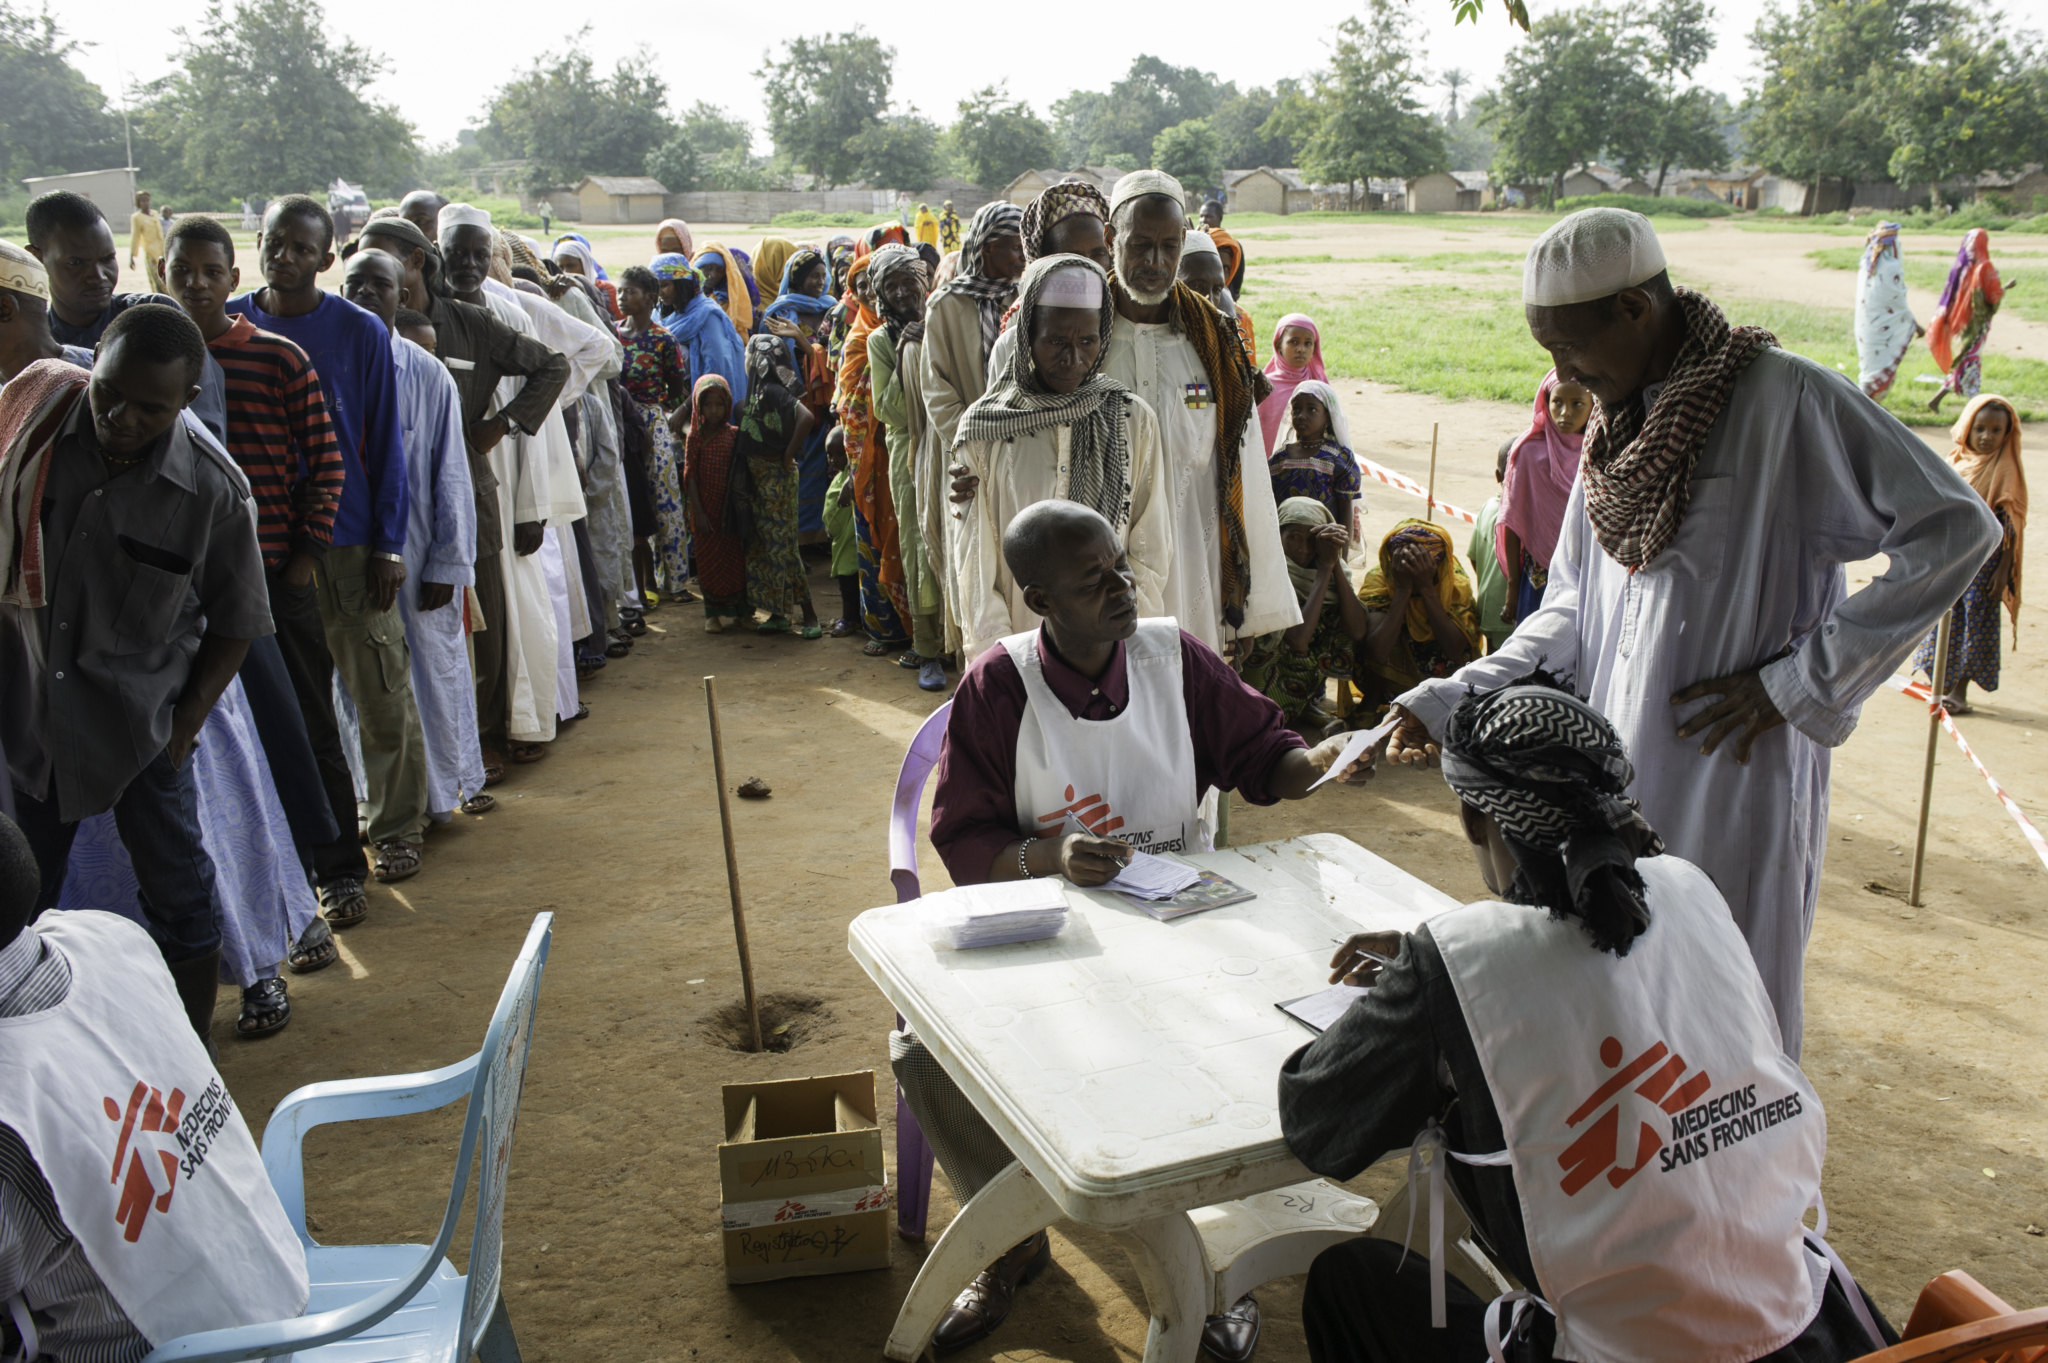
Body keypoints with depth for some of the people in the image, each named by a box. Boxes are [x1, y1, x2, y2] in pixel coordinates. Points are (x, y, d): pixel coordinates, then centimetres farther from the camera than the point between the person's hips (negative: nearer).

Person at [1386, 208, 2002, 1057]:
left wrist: (1798, 682, -13)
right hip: (1616, 775, 6)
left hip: (1732, 776, -6)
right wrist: (1452, 702, 3)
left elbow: (1957, 531, -13)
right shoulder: (1619, 426, 11)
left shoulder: (1784, 398, -11)